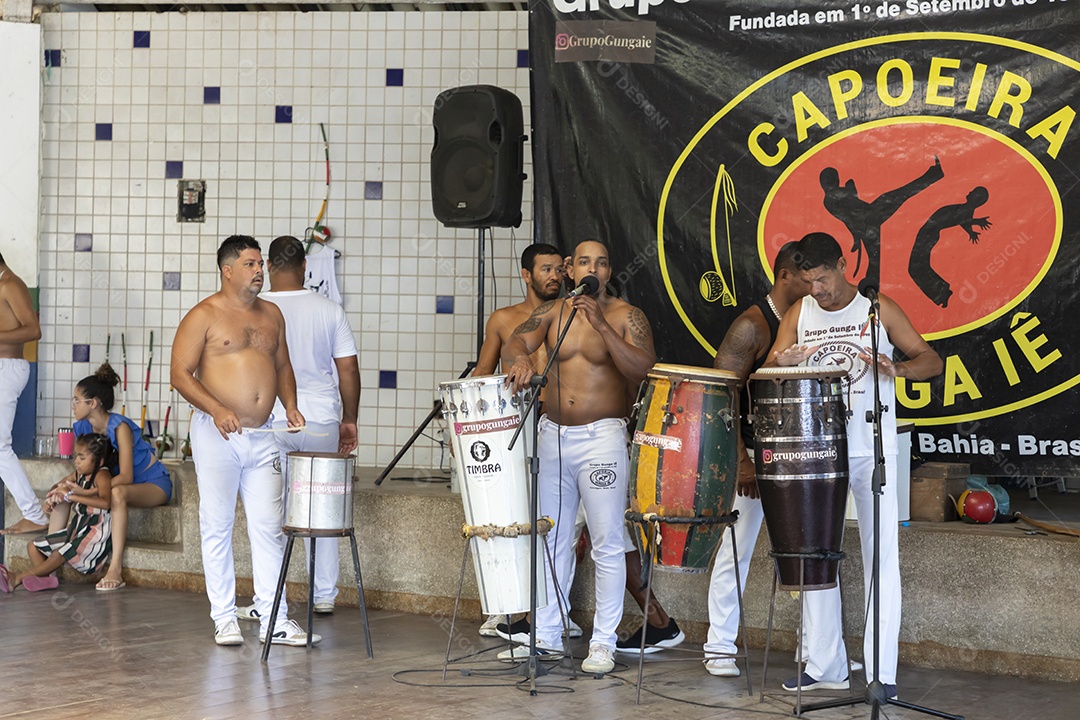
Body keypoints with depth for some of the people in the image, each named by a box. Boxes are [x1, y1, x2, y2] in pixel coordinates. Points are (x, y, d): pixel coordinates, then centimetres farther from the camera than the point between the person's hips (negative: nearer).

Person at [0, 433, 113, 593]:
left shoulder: (102, 475, -16)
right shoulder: (79, 475, 9)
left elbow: (105, 502, -35)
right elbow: (58, 486, 26)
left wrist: (72, 496, -34)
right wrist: (51, 498, 1)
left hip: (96, 533, -10)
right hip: (77, 528, 10)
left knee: (59, 555, -27)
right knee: (33, 546, 6)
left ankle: (17, 579, -19)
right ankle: (46, 578, -18)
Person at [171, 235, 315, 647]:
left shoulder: (272, 315, 14)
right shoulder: (203, 316, -4)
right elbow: (180, 373, -8)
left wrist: (290, 406, 5)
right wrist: (216, 409, -21)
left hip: (262, 436, 5)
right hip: (217, 435, -5)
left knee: (269, 527, 2)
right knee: (217, 526, 1)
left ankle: (273, 620, 6)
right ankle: (224, 618, 9)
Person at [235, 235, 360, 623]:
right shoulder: (329, 310, -1)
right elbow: (348, 369, 1)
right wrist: (349, 421, 12)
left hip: (270, 421, -2)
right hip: (322, 421, 2)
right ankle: (325, 595, 19)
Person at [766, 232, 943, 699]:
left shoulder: (878, 309, -3)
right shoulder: (798, 315, 6)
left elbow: (931, 361, -3)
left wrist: (896, 368, -25)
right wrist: (782, 363, -22)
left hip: (871, 451, -3)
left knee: (880, 556, -4)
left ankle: (882, 672, 0)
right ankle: (824, 667, 16)